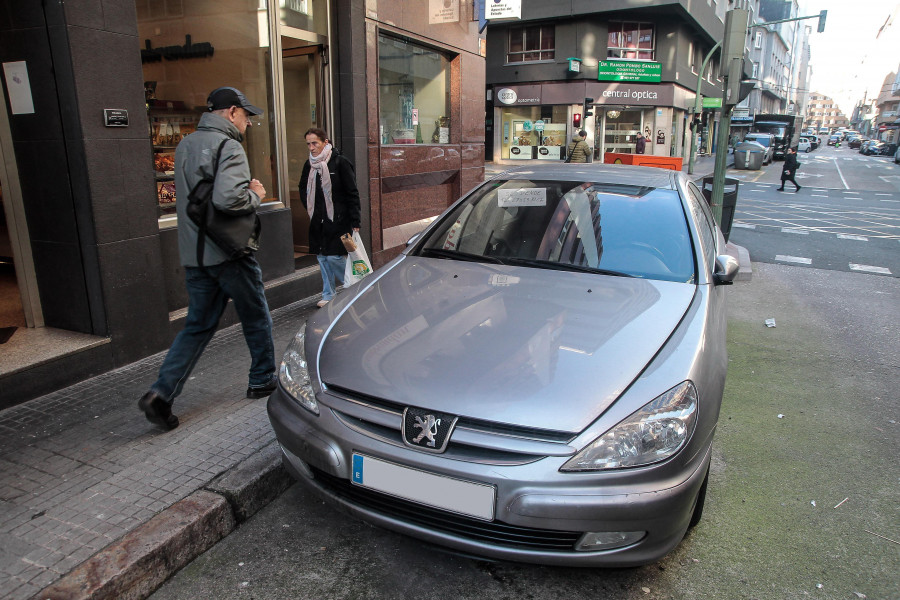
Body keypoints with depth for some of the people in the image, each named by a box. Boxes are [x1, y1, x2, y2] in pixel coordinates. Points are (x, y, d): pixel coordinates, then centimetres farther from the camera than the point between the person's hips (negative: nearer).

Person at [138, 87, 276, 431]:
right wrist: (256, 195, -9)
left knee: (198, 325, 11)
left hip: (194, 254, 7)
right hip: (228, 252, -7)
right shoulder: (228, 147, -14)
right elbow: (228, 199, -29)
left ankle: (161, 393, 2)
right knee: (256, 318, 12)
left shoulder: (185, 146, 14)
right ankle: (262, 381, 26)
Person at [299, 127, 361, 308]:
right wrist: (310, 208, 11)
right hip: (318, 222, 7)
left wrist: (355, 222, -14)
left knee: (334, 257, -9)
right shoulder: (309, 165, 9)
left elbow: (352, 194, -11)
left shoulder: (340, 163, -10)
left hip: (337, 220, -6)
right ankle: (328, 295, 22)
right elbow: (303, 189, 25)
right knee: (322, 257, 10)